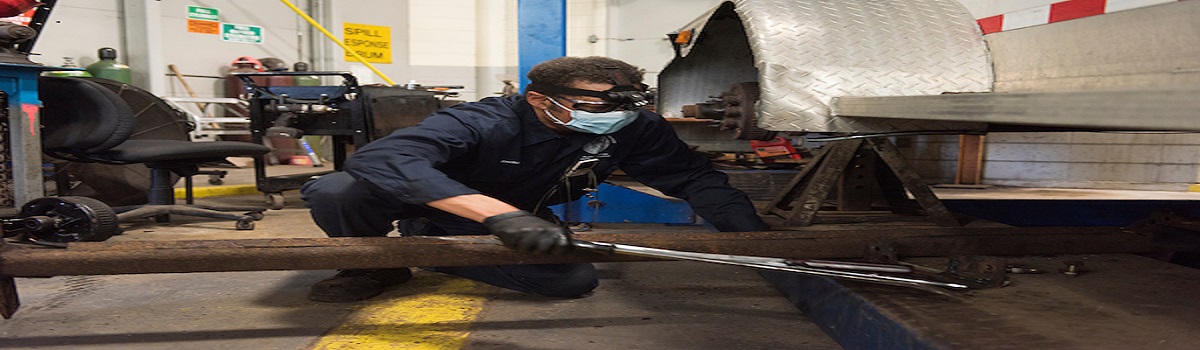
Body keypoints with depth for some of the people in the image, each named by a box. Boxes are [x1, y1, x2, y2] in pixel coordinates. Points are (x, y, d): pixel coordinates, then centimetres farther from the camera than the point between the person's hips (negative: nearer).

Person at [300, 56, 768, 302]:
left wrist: (751, 237, -31)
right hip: (430, 212, -5)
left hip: (512, 222, 6)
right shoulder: (482, 123, -36)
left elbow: (695, 178, -14)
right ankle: (376, 266, 4)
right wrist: (500, 213, -61)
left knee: (575, 279, -19)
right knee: (336, 192, -32)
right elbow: (380, 158, -48)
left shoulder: (636, 130, -21)